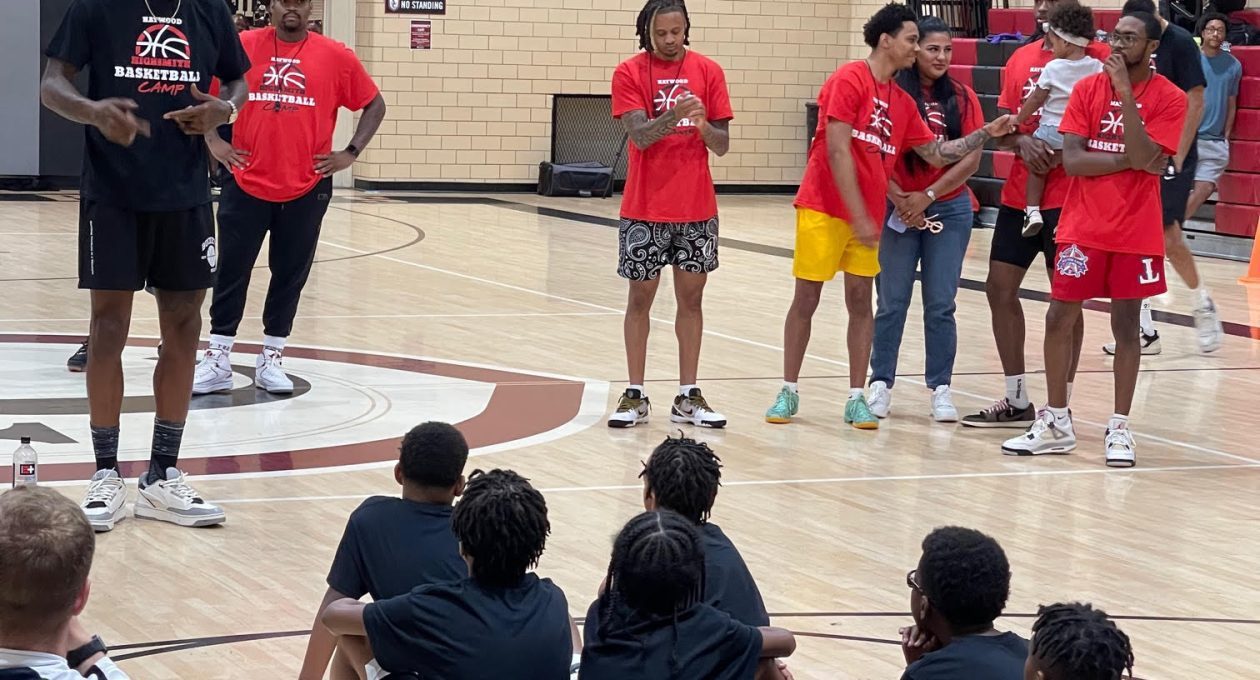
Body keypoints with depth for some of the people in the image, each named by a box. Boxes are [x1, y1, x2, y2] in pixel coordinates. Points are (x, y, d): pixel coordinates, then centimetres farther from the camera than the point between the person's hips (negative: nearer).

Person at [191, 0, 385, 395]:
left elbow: (374, 105, 8)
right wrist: (213, 141, 3)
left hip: (306, 190, 1)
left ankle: (271, 359, 19)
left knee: (290, 275, 8)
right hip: (246, 184, -1)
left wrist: (350, 153, 1)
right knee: (232, 271, 2)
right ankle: (218, 360, 10)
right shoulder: (243, 47, -1)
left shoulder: (335, 57, -1)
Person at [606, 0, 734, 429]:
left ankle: (688, 397, 12)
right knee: (640, 297, 4)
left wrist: (703, 124, -20)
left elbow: (722, 145, 1)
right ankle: (635, 396, 11)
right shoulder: (629, 73, -4)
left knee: (691, 297, 6)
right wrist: (673, 116, -33)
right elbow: (640, 135, -15)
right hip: (645, 208, -2)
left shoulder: (707, 71, 2)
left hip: (696, 208, 2)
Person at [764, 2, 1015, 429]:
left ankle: (857, 399, 8)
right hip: (825, 209, -6)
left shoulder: (902, 102, 10)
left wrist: (987, 134, 1)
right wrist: (859, 216, -17)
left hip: (866, 216, 6)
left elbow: (936, 153, 13)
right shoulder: (849, 81, -11)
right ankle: (788, 392, 11)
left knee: (860, 302, 5)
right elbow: (837, 152, -16)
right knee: (806, 299, 2)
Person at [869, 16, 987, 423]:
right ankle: (881, 383, 12)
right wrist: (899, 199, -15)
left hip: (949, 209, 2)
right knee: (892, 302, 3)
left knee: (941, 305, 3)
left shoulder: (961, 98, 2)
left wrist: (928, 196, -11)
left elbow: (971, 159, -3)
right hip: (898, 209, -2)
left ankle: (941, 389, 8)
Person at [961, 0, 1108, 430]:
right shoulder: (1021, 59, 12)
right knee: (1000, 287, 9)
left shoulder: (1095, 58, -7)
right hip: (1019, 193, 7)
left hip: (1068, 196, -7)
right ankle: (1017, 401, 20)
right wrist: (1022, 141, -8)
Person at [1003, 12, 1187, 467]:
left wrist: (1126, 91, -21)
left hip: (1135, 231, -2)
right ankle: (1056, 424, 13)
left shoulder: (1169, 99, -5)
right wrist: (1127, 160, -15)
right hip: (1083, 227, 2)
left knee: (1126, 324, 3)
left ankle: (1119, 429, 10)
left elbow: (1145, 158, -19)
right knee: (1059, 318, 2)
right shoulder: (1087, 89, 1)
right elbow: (1071, 160, -7)